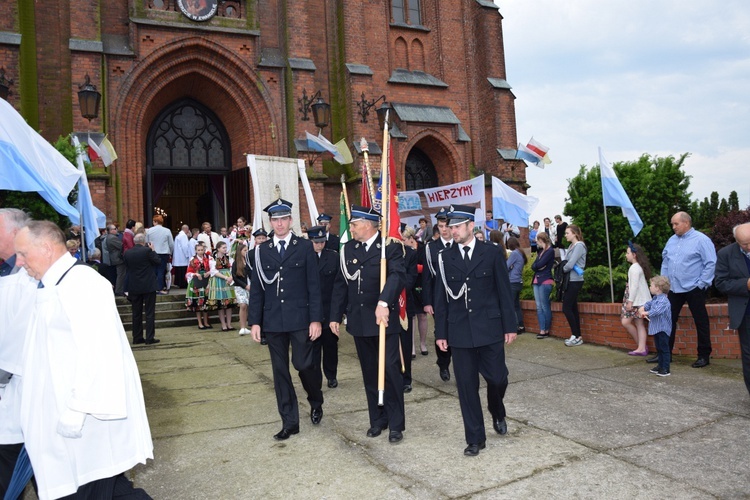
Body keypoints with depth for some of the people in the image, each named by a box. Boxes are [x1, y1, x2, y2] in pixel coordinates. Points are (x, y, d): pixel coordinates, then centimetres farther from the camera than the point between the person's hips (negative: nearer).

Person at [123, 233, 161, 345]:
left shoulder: (127, 253, 0)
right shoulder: (147, 251, -13)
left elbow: (127, 267, 11)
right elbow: (158, 262, -5)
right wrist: (153, 250, 5)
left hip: (134, 287, 4)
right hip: (148, 286, -4)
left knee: (136, 313, 11)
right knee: (150, 313, 2)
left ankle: (137, 338, 14)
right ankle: (149, 338, 1)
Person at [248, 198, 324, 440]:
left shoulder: (305, 247, 0)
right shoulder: (262, 251, 7)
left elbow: (314, 285, -3)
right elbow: (256, 288, 8)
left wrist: (316, 319, -8)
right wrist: (255, 321, 2)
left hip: (300, 319, -3)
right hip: (273, 321, 3)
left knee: (304, 364, -3)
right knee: (280, 372, 7)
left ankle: (316, 402, 28)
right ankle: (289, 422, 20)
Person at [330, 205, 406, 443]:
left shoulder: (390, 247, -9)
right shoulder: (348, 249, 7)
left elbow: (397, 275, -26)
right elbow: (340, 284, 11)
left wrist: (384, 302, -41)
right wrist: (335, 316, 8)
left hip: (385, 319, -5)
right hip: (359, 321, 5)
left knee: (390, 369, -1)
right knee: (369, 372, 14)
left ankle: (396, 424, 14)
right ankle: (377, 419, 28)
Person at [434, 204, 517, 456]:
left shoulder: (492, 253, 0)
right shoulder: (445, 257, 3)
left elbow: (504, 292, 2)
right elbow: (441, 298, 5)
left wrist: (510, 326, -1)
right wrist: (441, 332, 3)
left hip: (490, 329, -1)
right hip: (460, 332, 1)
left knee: (497, 378, 3)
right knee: (466, 385, 4)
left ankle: (497, 413, 37)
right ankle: (475, 438, 18)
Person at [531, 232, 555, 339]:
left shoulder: (550, 251, -7)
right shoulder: (541, 251, 18)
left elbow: (539, 264, -17)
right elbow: (533, 266, 9)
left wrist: (536, 265, 1)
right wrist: (537, 266, -8)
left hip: (545, 281, -8)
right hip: (537, 281, 8)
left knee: (545, 307, -3)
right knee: (539, 307, 4)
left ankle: (547, 331, 4)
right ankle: (542, 330, 4)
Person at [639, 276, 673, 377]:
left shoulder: (663, 301, -21)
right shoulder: (655, 299, 10)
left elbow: (656, 311, -33)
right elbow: (648, 304, 17)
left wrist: (645, 313, -24)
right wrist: (642, 308, -4)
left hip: (663, 329, -10)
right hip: (656, 329, 10)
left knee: (664, 349, -3)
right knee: (659, 349, 18)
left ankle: (666, 369, 2)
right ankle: (660, 365, 28)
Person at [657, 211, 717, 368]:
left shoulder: (701, 240, -9)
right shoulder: (672, 240, 11)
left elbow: (711, 263, -13)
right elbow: (665, 261, 16)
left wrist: (702, 284, -14)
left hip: (694, 290, -6)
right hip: (674, 289, 7)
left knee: (701, 322, 4)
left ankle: (704, 355, 14)